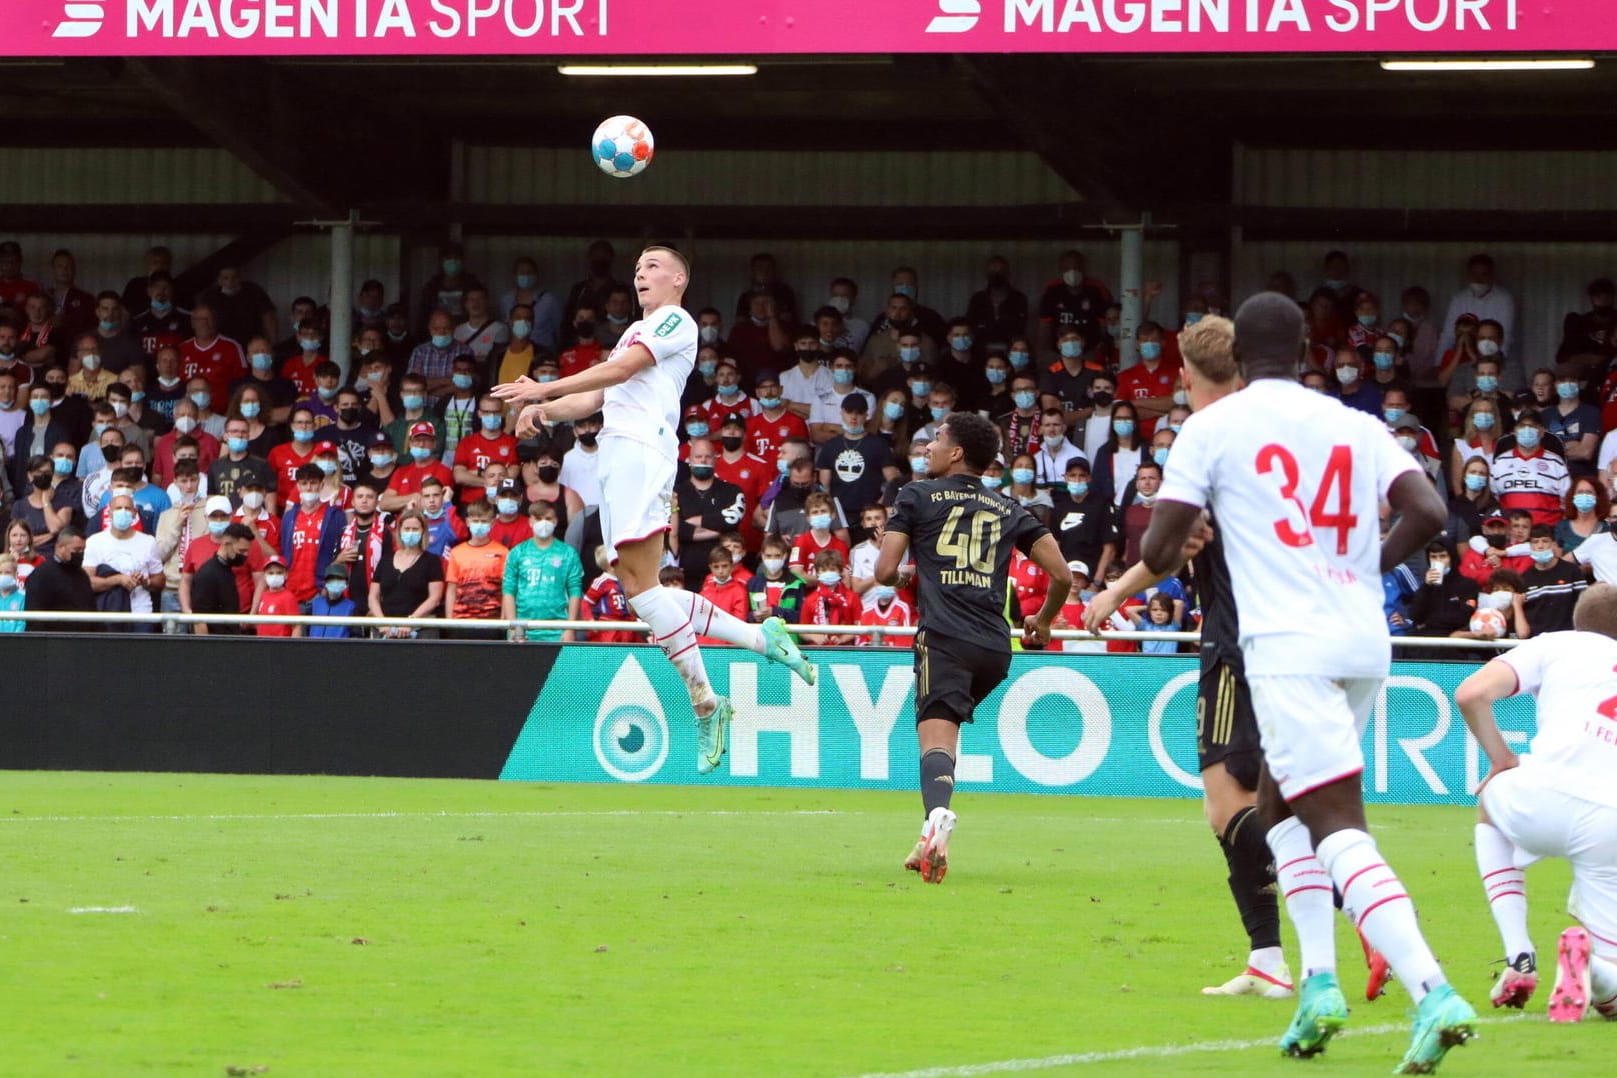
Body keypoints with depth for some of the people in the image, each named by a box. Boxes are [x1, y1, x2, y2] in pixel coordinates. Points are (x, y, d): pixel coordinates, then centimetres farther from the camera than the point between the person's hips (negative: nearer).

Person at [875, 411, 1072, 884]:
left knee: (936, 735, -18)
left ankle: (938, 815, -48)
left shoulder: (918, 496, 9)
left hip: (944, 638, -5)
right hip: (996, 646, 5)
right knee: (946, 725, 23)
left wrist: (903, 578, 28)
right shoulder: (1009, 510, 19)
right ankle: (930, 844, 16)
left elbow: (885, 571, 3)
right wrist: (1043, 622, 34)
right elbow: (1062, 575, 15)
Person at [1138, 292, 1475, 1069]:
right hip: (1366, 643, 6)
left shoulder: (1212, 427, 2)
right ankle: (1319, 979, 10)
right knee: (1281, 802, 25)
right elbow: (1428, 513, 1)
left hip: (1289, 647, -6)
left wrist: (1177, 552, 25)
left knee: (1338, 825, -13)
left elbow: (1156, 552, 0)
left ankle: (1433, 993, -30)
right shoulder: (1355, 426, 12)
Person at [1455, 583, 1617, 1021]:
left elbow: (1471, 694, 5)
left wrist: (1502, 760, 18)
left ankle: (1519, 959, 23)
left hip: (1546, 794, -1)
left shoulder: (1556, 645, 19)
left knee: (1490, 805, 40)